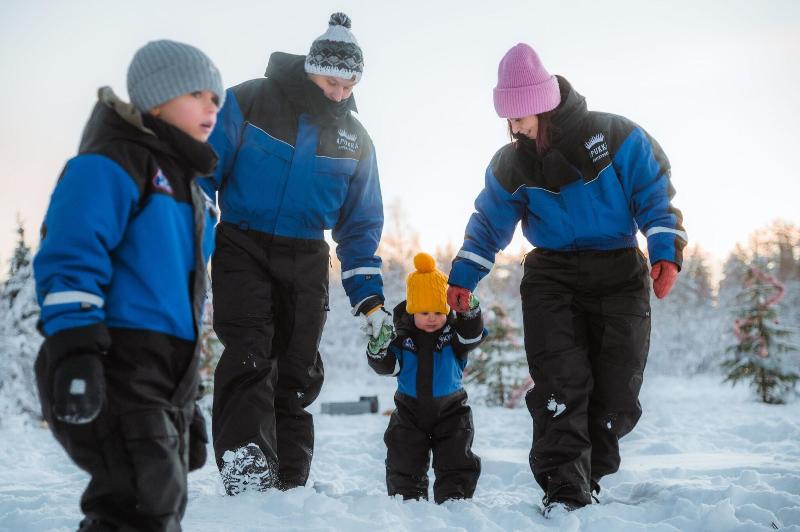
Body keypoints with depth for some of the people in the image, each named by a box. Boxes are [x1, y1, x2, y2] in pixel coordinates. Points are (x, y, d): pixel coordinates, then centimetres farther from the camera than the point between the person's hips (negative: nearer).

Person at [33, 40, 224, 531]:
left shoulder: (187, 187, 22)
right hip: (114, 369, -10)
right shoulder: (110, 164, -6)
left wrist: (188, 400, 27)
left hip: (167, 377, 10)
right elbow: (70, 256, -18)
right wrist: (75, 348, -30)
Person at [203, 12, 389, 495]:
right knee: (249, 356, -19)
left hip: (306, 260, 4)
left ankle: (289, 484, 13)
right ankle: (246, 471, -25)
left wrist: (370, 300, 6)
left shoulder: (355, 138, 5)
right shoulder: (248, 103, -7)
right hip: (241, 247, -3)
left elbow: (361, 224, 11)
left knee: (298, 372, 5)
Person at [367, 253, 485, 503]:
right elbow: (387, 365, -9)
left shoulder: (454, 331, -6)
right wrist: (378, 348, -30)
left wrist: (470, 310, -41)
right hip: (410, 412, 1)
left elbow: (473, 335, -24)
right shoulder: (402, 334, -6)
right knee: (403, 464, 6)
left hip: (451, 411, -1)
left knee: (457, 464, 2)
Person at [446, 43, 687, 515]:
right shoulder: (512, 165, 0)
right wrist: (462, 278, 3)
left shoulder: (617, 137, -9)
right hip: (551, 276, 1)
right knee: (560, 383, -14)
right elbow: (489, 225, 10)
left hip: (619, 275, -1)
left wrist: (666, 252, -14)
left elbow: (656, 196, -4)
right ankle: (564, 488, -12)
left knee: (617, 392, -1)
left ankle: (590, 473, 18)